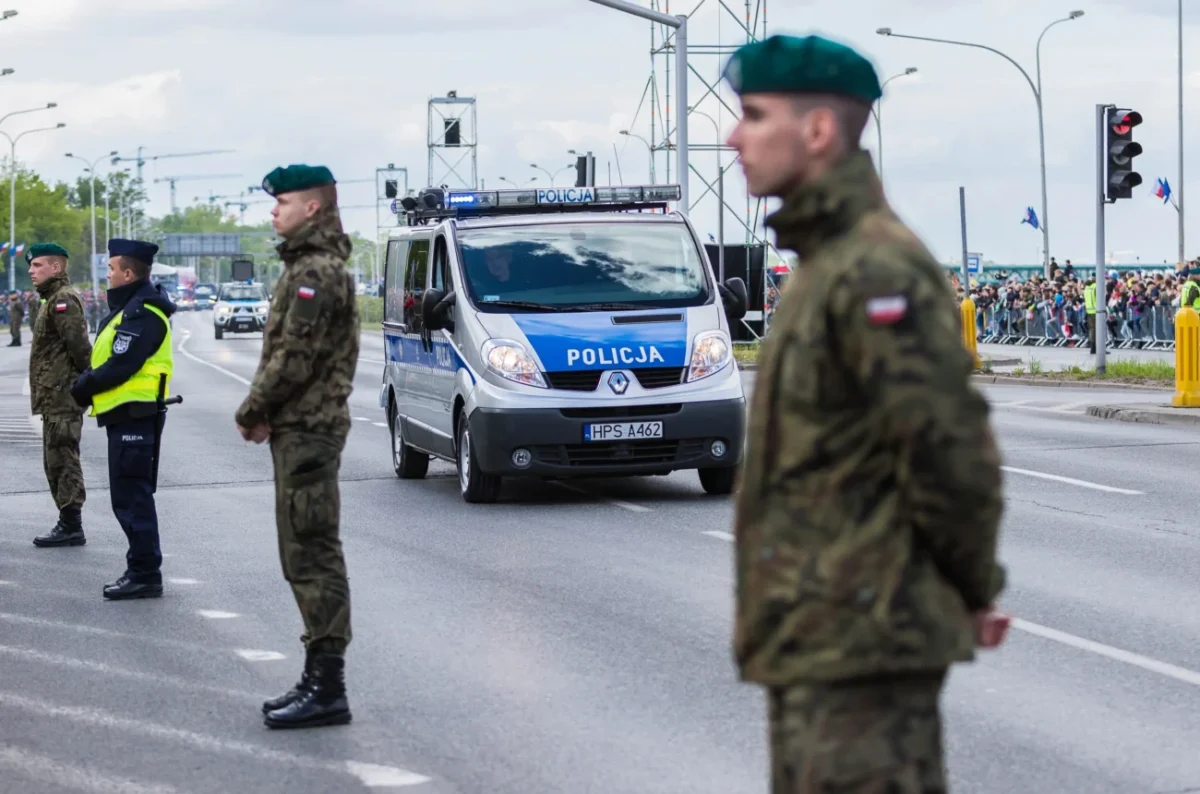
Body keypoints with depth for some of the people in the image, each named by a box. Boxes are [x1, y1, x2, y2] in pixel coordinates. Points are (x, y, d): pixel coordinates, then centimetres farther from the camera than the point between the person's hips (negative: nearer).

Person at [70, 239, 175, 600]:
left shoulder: (142, 315, -17)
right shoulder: (130, 309, 16)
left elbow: (119, 367, -22)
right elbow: (107, 360, 18)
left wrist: (82, 388, -9)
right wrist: (88, 384, 2)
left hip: (134, 417, -11)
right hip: (126, 416, 11)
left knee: (132, 498, -6)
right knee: (130, 497, 16)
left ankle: (145, 574, -2)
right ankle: (141, 570, 23)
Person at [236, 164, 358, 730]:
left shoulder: (317, 271, -15)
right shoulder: (311, 265, 18)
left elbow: (295, 357, -20)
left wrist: (252, 411, -8)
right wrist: (262, 410, 8)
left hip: (307, 429, -11)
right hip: (304, 428, 11)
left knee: (312, 556, -10)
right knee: (308, 556, 13)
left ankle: (327, 688, -9)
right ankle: (320, 679, 19)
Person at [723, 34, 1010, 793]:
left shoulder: (877, 269, -17)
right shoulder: (828, 262, 16)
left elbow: (948, 446, -21)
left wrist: (972, 589, -8)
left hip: (861, 638, -11)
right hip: (814, 638, 11)